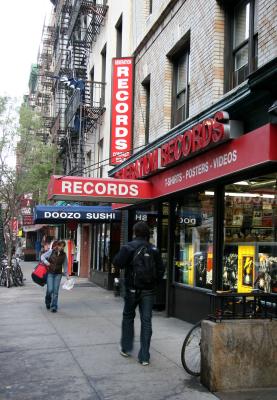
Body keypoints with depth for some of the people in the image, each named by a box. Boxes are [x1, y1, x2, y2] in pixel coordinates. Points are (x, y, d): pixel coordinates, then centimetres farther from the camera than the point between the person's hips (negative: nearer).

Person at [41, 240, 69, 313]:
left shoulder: (64, 255, 3)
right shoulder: (51, 251, -4)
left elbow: (65, 265, 9)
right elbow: (43, 256, 4)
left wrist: (66, 274, 6)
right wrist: (46, 262, -15)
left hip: (58, 274, 2)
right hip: (50, 273, -2)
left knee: (55, 291, -1)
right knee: (50, 289, -7)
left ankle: (54, 307, 7)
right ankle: (48, 301, 23)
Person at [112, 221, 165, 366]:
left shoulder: (128, 247, -10)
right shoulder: (154, 249, 1)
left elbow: (117, 263, -14)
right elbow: (161, 269, 2)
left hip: (132, 289, -2)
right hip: (148, 291, 2)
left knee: (128, 317, 18)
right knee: (146, 321, 4)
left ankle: (126, 348, 27)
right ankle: (144, 356, 5)